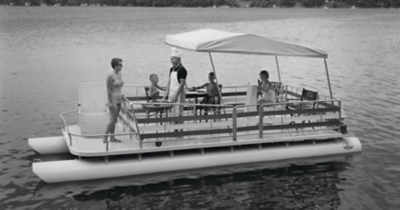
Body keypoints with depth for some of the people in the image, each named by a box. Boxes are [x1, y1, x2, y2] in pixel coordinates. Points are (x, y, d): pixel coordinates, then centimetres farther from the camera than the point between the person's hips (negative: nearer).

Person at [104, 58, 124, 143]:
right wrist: (110, 102, -18)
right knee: (113, 120, -8)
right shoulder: (110, 76, -16)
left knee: (114, 120, 12)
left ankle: (112, 138, 18)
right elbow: (109, 90, -16)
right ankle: (105, 138, 2)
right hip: (113, 99, -8)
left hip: (119, 99, 8)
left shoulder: (120, 74, 8)